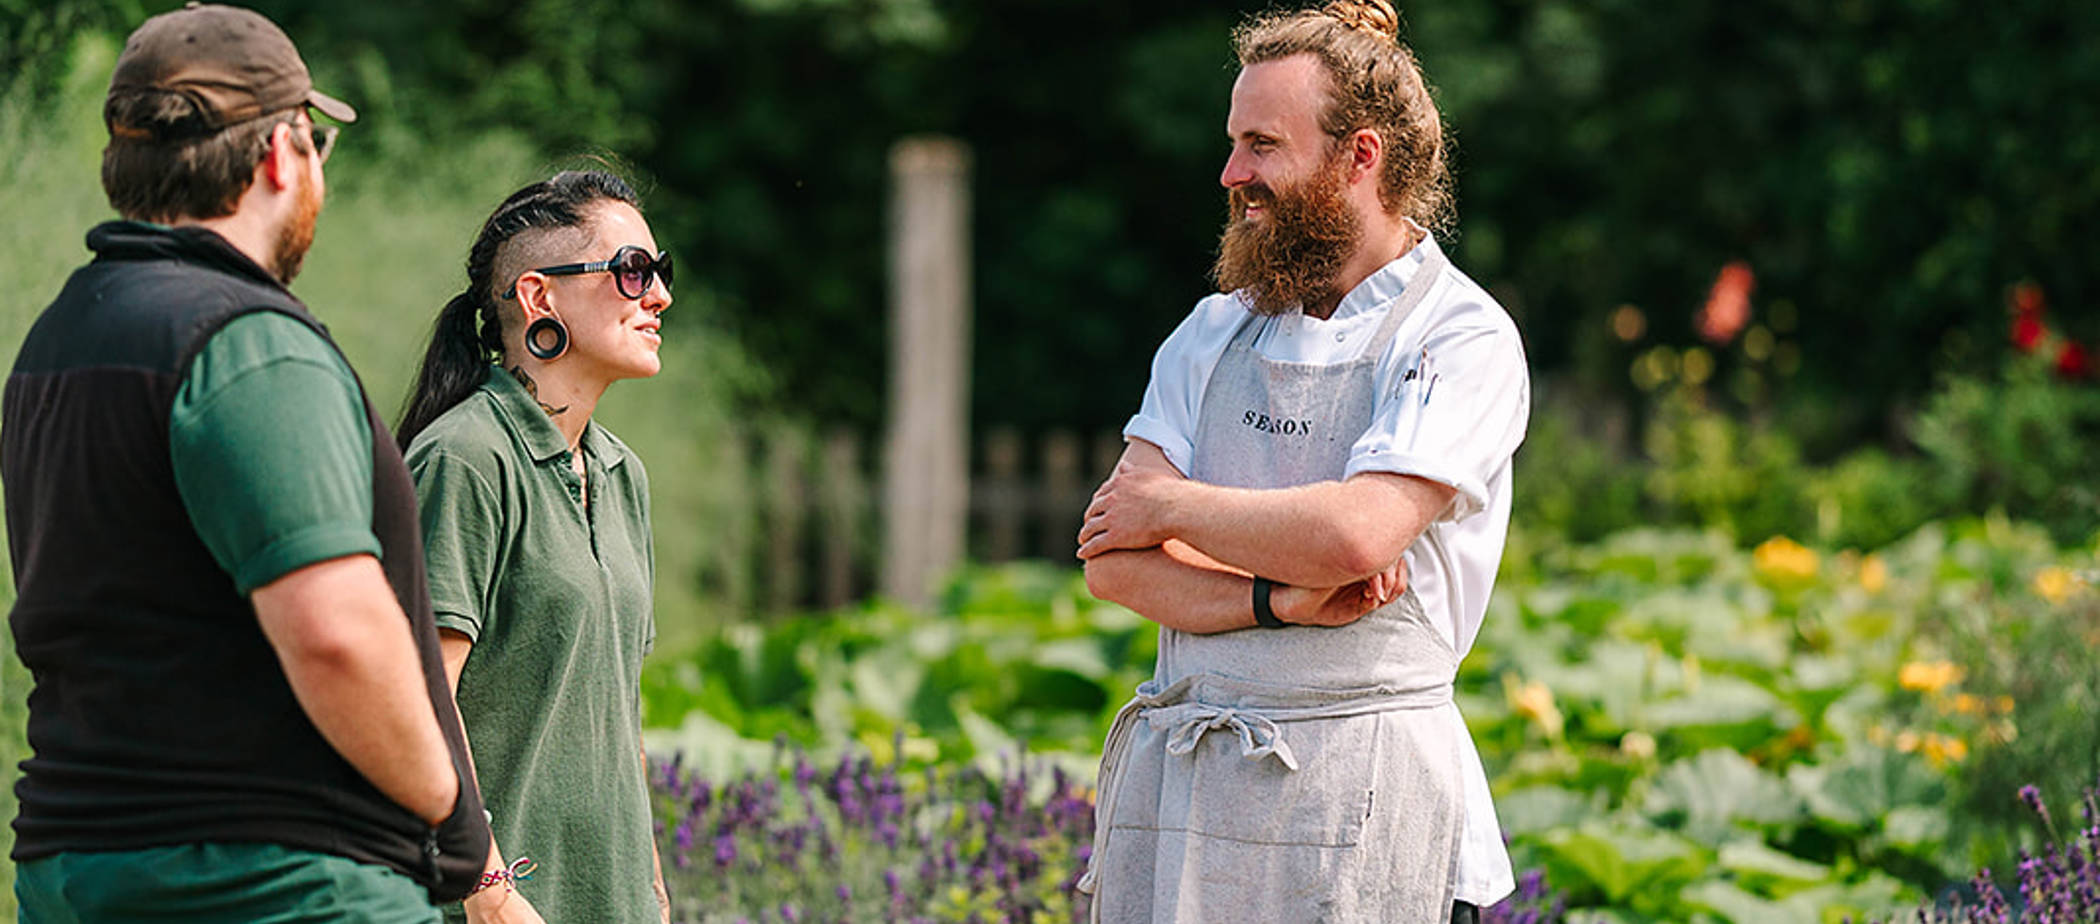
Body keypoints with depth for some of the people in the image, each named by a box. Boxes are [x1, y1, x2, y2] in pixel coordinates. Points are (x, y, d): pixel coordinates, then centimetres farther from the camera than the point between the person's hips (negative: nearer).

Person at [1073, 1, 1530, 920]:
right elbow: (1113, 562, 3)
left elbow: (1356, 534, -18)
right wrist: (1281, 601, -13)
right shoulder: (1212, 334, 13)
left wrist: (1168, 505, -3)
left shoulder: (1462, 339, -4)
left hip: (1358, 785, -5)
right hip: (1176, 784, 5)